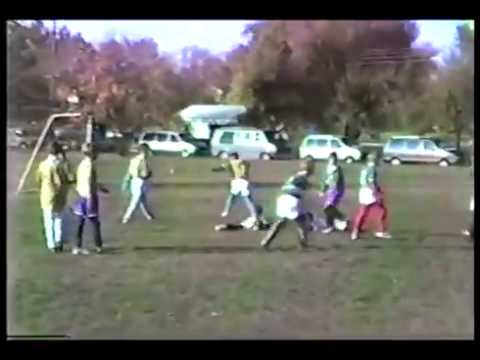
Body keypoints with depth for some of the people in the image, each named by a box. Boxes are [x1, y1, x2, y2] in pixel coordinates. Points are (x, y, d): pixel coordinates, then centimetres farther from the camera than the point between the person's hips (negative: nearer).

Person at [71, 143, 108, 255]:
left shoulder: (82, 164, 11)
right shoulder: (90, 164, -17)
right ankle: (98, 247, 12)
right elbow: (89, 183, -21)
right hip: (89, 196, -8)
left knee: (80, 223, 9)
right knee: (95, 223, 4)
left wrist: (100, 188, 32)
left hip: (82, 196, 8)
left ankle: (78, 247, 11)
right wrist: (90, 198, -22)